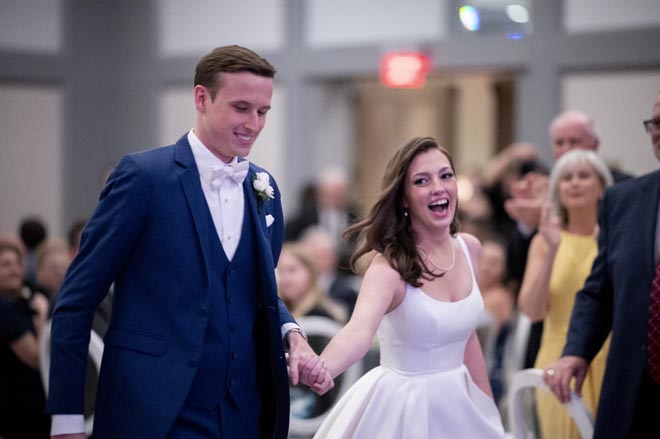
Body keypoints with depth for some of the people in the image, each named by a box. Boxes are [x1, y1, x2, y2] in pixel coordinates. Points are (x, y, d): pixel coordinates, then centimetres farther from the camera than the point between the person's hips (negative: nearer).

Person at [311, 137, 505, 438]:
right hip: (403, 406, -6)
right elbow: (360, 329, -40)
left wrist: (489, 409, 14)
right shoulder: (390, 266, -21)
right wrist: (318, 370, -60)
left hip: (458, 402, 6)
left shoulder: (469, 248, -2)